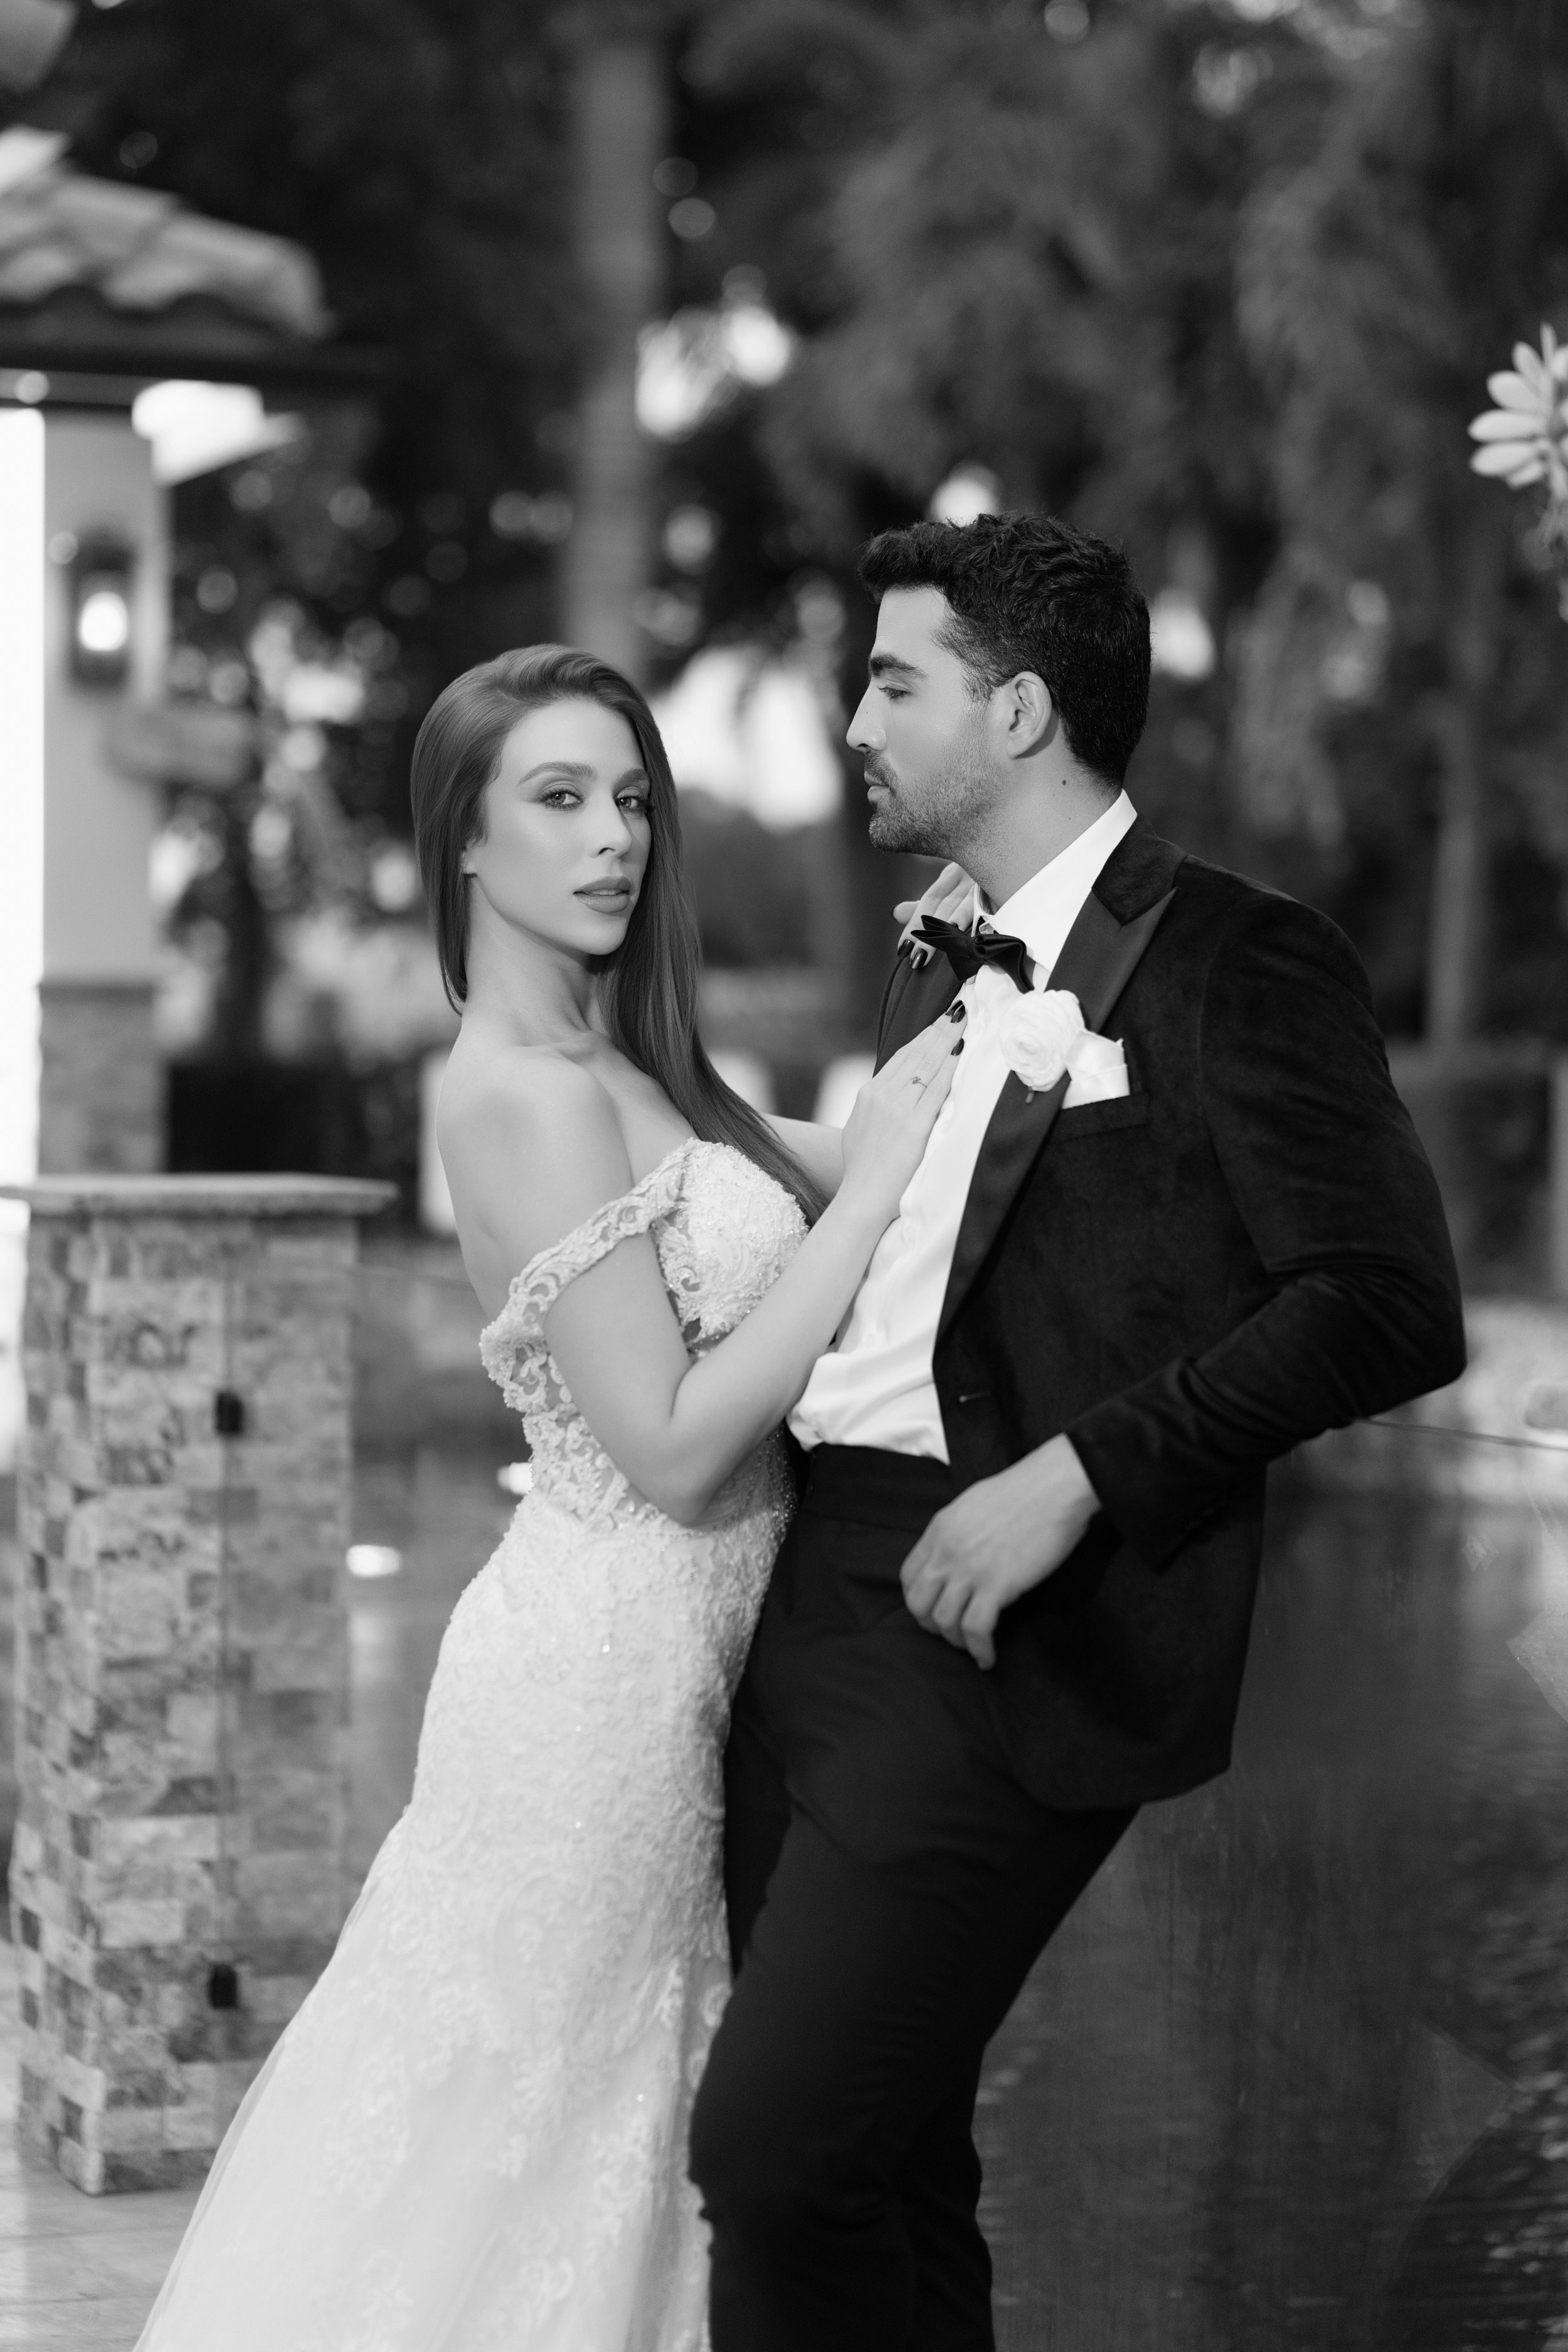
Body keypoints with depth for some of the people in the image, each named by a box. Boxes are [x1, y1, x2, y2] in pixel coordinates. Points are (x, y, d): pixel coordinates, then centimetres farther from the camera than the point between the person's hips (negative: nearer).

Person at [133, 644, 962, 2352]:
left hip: (667, 1649, 9)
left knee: (615, 2117, 18)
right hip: (614, 1657, -9)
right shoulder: (526, 1094, -18)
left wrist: (935, 1042, -2)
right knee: (522, 2126, 5)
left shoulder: (616, 1058, 9)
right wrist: (879, 1182, -19)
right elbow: (677, 1446, -21)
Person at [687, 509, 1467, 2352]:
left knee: (776, 2152, -14)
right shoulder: (936, 971, 19)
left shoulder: (1233, 962, -6)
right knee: (880, 2162, 12)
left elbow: (1388, 1307, -15)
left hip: (1001, 1639, -8)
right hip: (813, 1595, 8)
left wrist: (1079, 1473, -19)